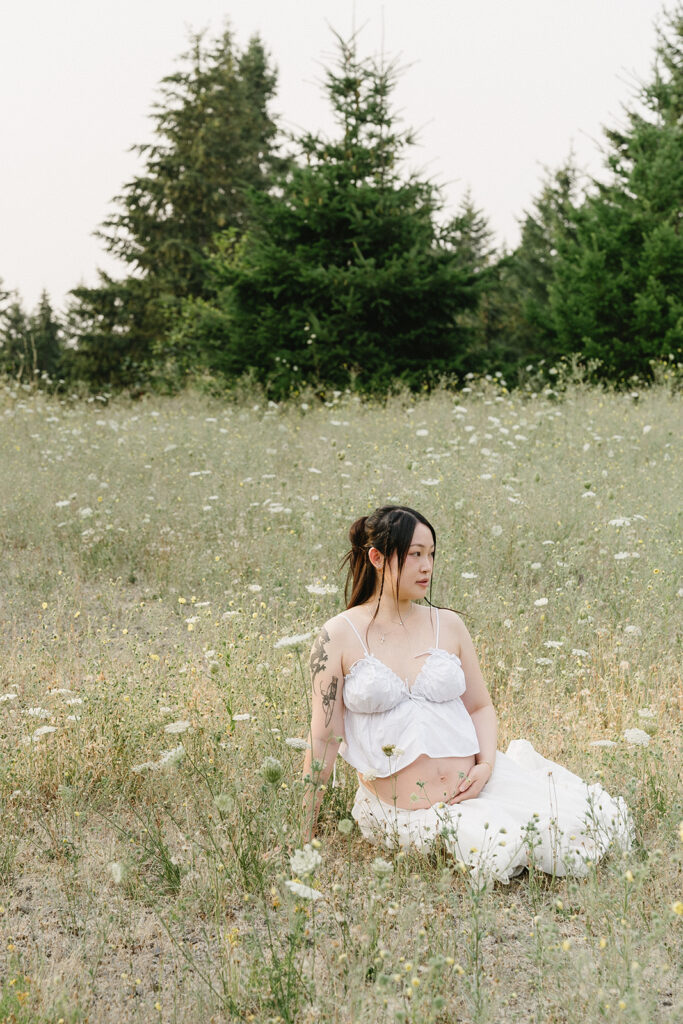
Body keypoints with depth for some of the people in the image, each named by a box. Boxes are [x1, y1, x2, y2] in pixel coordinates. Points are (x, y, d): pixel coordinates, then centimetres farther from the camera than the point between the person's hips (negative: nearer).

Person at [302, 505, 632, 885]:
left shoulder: (448, 625, 7)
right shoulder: (339, 637, -3)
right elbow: (325, 739, -2)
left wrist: (486, 765, -6)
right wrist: (305, 840, -2)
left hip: (472, 785, 3)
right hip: (403, 809, -3)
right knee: (503, 848, -29)